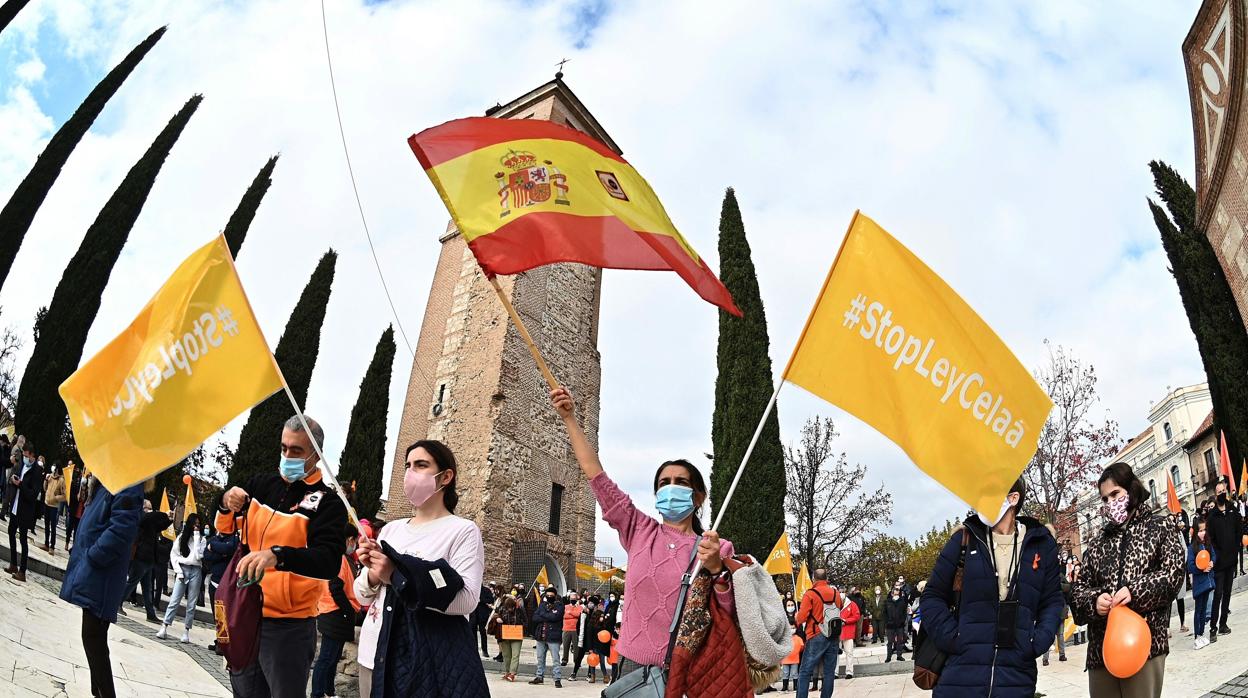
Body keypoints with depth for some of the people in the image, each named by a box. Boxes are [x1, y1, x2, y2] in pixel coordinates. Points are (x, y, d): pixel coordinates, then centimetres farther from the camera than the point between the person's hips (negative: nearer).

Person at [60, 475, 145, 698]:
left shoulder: (127, 482, -16)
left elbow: (122, 529, -25)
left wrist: (91, 557, -17)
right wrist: (81, 554, 14)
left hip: (101, 577, -10)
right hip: (94, 575, 10)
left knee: (93, 638, -5)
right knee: (94, 638, 15)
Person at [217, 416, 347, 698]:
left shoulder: (327, 502, -10)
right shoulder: (263, 483, 7)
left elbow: (329, 562, -24)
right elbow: (225, 528, 16)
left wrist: (277, 555, -41)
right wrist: (226, 503, -7)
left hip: (289, 626, -5)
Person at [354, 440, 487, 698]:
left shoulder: (463, 531, -7)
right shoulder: (390, 529, 10)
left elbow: (467, 599, -19)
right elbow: (364, 597, 12)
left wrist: (397, 576, -22)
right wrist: (373, 576, -10)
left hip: (431, 661, -5)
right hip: (375, 653, 5)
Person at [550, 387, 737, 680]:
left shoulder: (719, 549, -4)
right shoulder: (640, 532, 3)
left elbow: (733, 619, -9)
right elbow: (596, 475, 2)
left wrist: (717, 570, -24)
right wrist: (569, 418, 1)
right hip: (633, 667, 2)